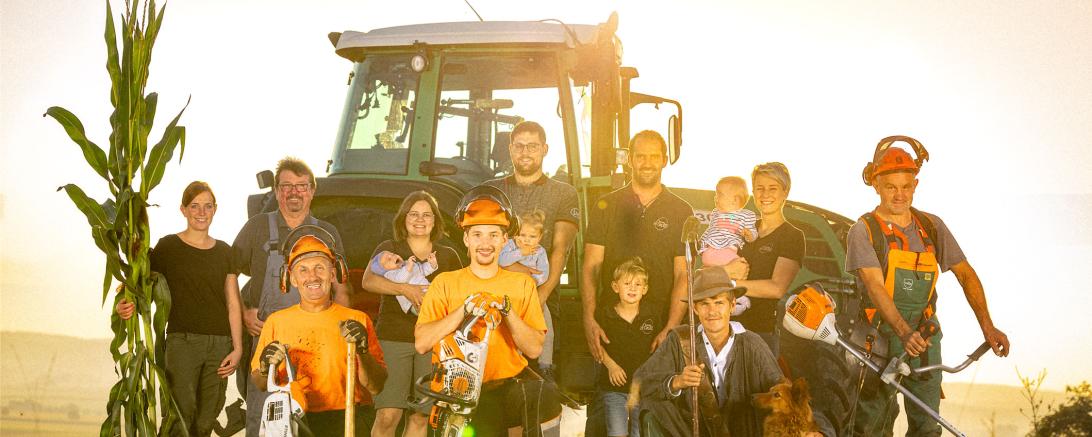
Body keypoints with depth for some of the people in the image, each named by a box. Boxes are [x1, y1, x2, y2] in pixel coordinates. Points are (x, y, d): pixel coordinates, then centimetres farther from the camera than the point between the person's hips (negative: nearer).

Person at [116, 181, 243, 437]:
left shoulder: (224, 252, 12)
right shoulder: (168, 247, 2)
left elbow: (233, 304, 10)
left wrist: (237, 348, 3)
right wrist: (125, 306, -23)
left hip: (219, 344, 3)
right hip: (182, 341, -3)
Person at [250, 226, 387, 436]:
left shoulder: (357, 320, 10)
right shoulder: (276, 322, 15)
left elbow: (376, 387, 5)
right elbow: (259, 385, 17)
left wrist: (362, 352, -12)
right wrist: (266, 369, -6)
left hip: (347, 418, 0)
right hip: (292, 419, 1)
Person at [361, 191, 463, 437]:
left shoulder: (448, 256, 16)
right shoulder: (388, 249, 9)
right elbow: (368, 281, -9)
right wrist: (405, 288, -22)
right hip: (393, 339, -2)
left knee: (420, 417, 0)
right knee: (387, 416, -13)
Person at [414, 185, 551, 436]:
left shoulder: (523, 284, 12)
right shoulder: (445, 283, 9)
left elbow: (534, 349, 3)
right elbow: (421, 343, -3)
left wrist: (507, 312, -11)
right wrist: (464, 310, -11)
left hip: (511, 385, 3)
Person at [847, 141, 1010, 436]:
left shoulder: (932, 227, 8)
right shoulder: (864, 230, -4)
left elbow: (965, 273, 8)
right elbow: (875, 286, -16)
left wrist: (987, 327, -4)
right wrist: (904, 332, -29)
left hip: (924, 337, 3)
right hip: (879, 337, -3)